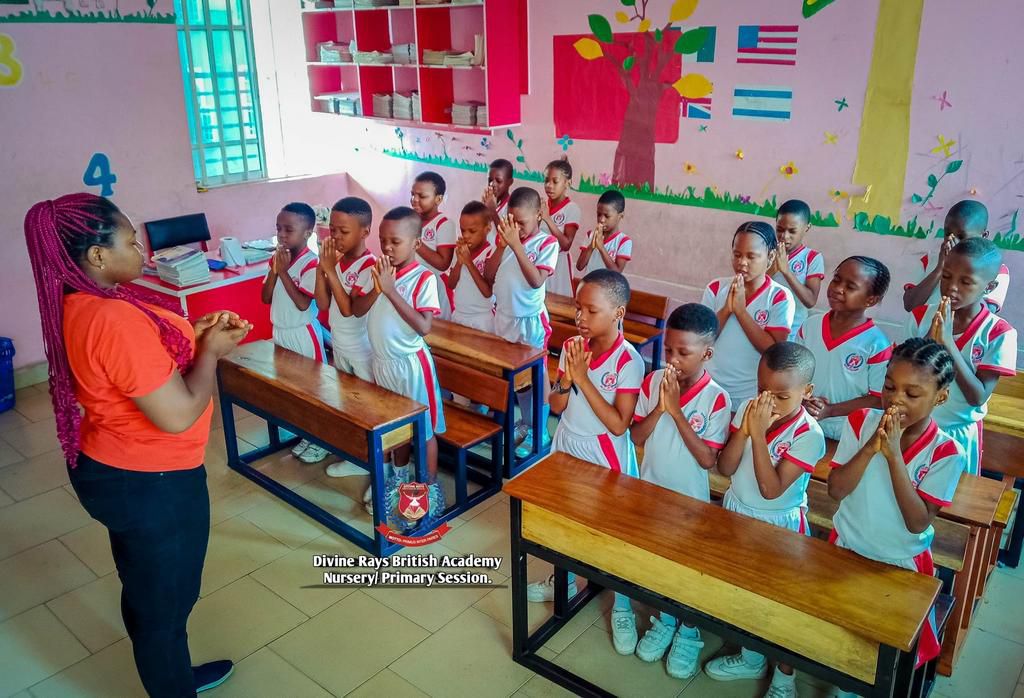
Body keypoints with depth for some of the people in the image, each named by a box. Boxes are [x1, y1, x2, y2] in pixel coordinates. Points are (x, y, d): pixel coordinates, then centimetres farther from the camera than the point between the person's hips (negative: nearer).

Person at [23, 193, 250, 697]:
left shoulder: (77, 306, 0)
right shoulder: (116, 319, -31)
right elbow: (178, 415, -29)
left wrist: (193, 335, 1)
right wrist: (210, 350, -15)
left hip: (111, 467, 10)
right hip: (149, 484, -10)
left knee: (144, 589, 27)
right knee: (165, 598, 12)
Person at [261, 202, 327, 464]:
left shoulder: (311, 262, -19)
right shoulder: (277, 258, 3)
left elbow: (303, 303, -25)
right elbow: (266, 298, 2)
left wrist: (283, 271, -23)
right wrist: (274, 270, -11)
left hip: (303, 333, -7)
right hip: (280, 332, 7)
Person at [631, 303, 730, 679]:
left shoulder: (716, 398, -20)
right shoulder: (653, 381, -10)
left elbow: (708, 459, -23)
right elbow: (636, 436, -7)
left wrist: (676, 411, -28)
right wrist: (659, 408, -25)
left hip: (689, 500, -3)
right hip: (651, 491, 3)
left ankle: (689, 632, 37)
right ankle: (664, 620, 42)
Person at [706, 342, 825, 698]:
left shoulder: (808, 434, -23)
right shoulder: (748, 408, -10)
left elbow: (771, 489, -27)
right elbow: (724, 468, -10)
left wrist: (759, 435, -31)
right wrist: (745, 429, -24)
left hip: (778, 526, -5)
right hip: (737, 513, 5)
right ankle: (751, 658, 45)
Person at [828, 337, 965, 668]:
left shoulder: (945, 453, -19)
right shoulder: (861, 422, -14)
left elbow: (918, 522, -24)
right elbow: (836, 490, -16)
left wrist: (894, 455, -32)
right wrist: (870, 447, -30)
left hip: (900, 565, -2)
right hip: (846, 549, 2)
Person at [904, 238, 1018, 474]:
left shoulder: (998, 333, -15)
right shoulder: (921, 317, -8)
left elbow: (978, 397, -21)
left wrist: (947, 342, -28)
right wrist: (930, 340, -25)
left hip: (959, 433, -2)